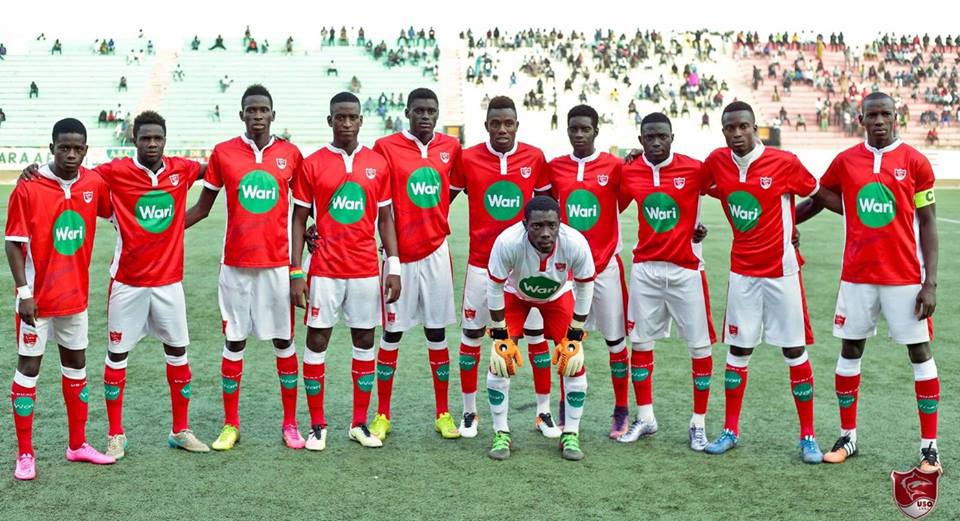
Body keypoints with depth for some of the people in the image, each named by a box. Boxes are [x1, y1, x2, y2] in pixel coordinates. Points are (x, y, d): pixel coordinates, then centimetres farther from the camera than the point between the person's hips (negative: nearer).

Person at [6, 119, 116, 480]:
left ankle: (77, 445, 26)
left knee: (76, 363, 13)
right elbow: (14, 243, -11)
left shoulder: (94, 184, -1)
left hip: (75, 294, 5)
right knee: (29, 367, 1)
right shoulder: (28, 189, -13)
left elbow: (116, 212, 16)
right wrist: (24, 292, -16)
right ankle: (25, 453, 11)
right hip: (37, 297, -5)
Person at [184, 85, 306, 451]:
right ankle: (230, 425, 18)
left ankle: (290, 424, 18)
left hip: (278, 263, 0)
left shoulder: (290, 154, 3)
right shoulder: (223, 153, 1)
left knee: (284, 342, 7)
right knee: (233, 342, 5)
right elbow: (202, 207, 8)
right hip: (236, 263, 0)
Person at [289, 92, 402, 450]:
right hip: (324, 269, -2)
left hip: (366, 269, 2)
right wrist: (296, 273, -4)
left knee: (364, 341, 6)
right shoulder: (311, 165, 0)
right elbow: (299, 220, 2)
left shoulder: (378, 164, 6)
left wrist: (394, 267, 2)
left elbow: (385, 219, 9)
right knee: (317, 339, 0)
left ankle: (360, 424, 16)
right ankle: (317, 426, 11)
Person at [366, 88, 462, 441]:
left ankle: (443, 414, 17)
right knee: (392, 334, 3)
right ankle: (382, 415, 15)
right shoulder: (386, 147, -6)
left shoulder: (450, 148, 4)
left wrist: (436, 221, 8)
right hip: (401, 255, -3)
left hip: (436, 252, 3)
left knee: (437, 333, 8)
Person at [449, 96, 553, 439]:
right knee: (472, 334, 5)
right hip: (481, 263, -1)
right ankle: (469, 412, 20)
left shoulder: (535, 158, -1)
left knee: (537, 334, 4)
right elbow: (444, 200, 7)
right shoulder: (468, 159, -4)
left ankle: (544, 412, 17)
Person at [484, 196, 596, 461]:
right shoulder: (507, 242, -40)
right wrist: (500, 338, -19)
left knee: (573, 361, -7)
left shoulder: (576, 244, -36)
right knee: (501, 359, -11)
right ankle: (501, 434, 4)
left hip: (558, 294, 1)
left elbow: (584, 289, -18)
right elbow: (495, 290, -23)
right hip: (515, 293, -1)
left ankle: (570, 435, 8)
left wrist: (574, 338, -14)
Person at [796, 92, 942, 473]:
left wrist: (930, 282, -8)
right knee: (850, 351, 7)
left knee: (920, 353, 2)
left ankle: (929, 446, 10)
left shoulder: (915, 162, -3)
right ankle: (847, 438, 20)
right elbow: (816, 202, 18)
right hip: (857, 275, 3)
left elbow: (928, 225, -3)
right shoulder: (845, 161, 4)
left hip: (905, 277, -2)